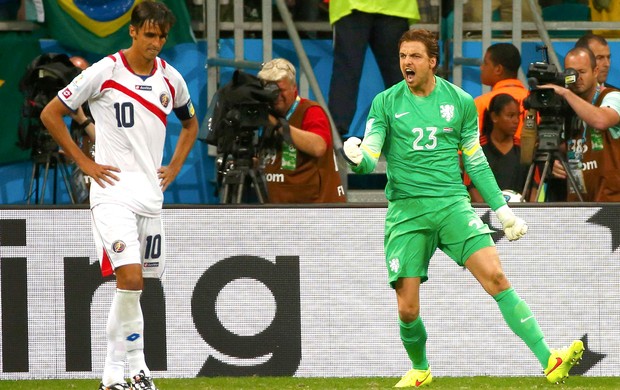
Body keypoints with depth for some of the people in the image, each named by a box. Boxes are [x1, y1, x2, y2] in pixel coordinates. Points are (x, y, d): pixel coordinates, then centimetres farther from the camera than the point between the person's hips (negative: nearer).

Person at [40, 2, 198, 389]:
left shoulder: (171, 78, 8)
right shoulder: (105, 72, -7)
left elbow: (190, 124, 28)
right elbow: (51, 114, -2)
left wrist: (175, 167, 13)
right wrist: (85, 162, -5)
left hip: (151, 194, 6)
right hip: (113, 191, -6)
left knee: (135, 283, 8)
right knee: (130, 277, -20)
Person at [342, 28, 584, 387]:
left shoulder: (460, 102, 6)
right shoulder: (386, 103, 3)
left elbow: (476, 162, 15)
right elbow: (369, 159, -2)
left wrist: (502, 210, 13)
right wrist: (357, 158, -26)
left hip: (452, 203, 0)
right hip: (406, 209, 0)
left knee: (495, 277, -17)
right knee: (407, 308, -5)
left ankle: (549, 361, -20)